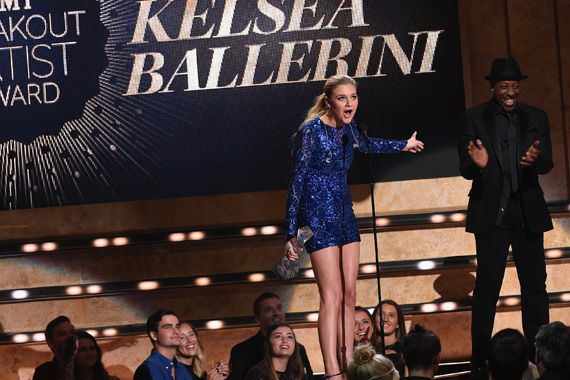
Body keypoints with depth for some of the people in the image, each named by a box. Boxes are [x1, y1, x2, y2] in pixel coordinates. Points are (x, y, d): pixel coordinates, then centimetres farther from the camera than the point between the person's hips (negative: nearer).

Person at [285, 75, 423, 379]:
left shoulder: (347, 127, 7)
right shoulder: (312, 130, -14)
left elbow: (364, 145, 32)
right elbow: (296, 181, -12)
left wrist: (402, 146, 46)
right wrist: (291, 233, -13)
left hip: (343, 212, 7)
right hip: (318, 214, -7)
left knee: (349, 295, 2)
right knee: (332, 297, -12)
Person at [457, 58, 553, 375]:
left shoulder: (537, 118, 5)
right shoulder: (474, 119, -1)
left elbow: (548, 164, -4)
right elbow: (466, 169, -5)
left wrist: (535, 160, -29)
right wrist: (478, 165, -29)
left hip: (529, 213, 3)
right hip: (491, 214, -3)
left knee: (535, 285, 6)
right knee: (487, 287, -2)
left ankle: (539, 357, 12)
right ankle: (479, 361, 1)